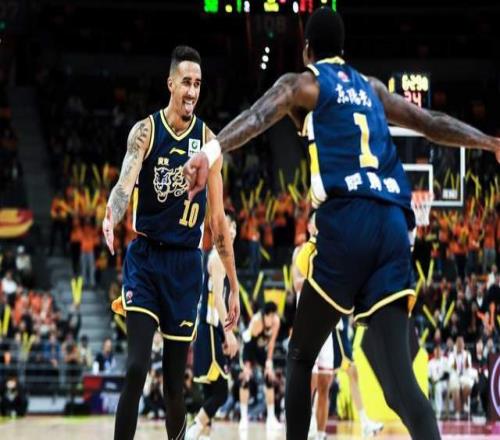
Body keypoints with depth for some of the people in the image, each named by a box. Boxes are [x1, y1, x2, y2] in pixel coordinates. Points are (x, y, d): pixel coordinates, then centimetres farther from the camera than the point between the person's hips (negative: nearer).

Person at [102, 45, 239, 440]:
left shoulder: (208, 140, 2)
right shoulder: (146, 131, -5)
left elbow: (219, 220, 8)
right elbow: (125, 183, -23)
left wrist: (234, 285, 8)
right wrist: (111, 218, -46)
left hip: (186, 263, 2)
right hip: (145, 258, -2)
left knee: (175, 381, 6)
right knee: (137, 367, -16)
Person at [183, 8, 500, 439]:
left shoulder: (302, 83, 12)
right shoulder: (372, 88, 28)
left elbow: (258, 116, -8)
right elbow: (432, 123, 37)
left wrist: (212, 151, -26)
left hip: (346, 220, -4)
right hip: (394, 225, 4)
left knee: (301, 355, 16)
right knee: (397, 374, -5)